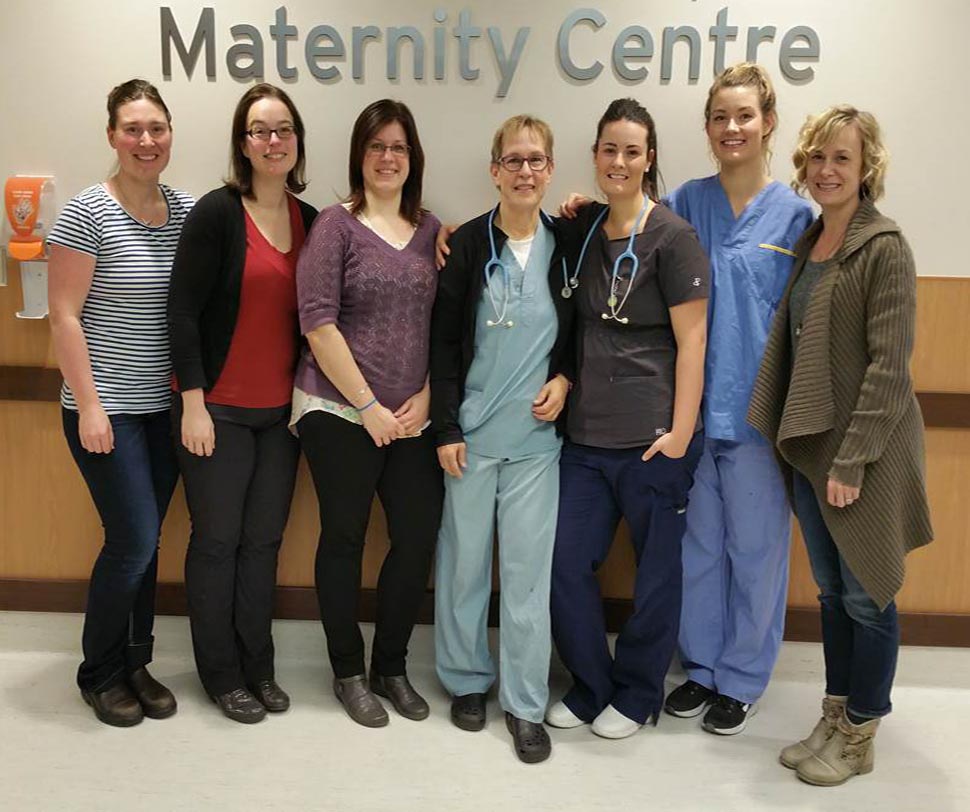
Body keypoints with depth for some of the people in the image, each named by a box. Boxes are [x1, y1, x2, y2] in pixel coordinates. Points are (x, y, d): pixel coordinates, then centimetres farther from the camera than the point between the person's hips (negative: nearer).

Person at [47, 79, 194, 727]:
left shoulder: (186, 210, 6)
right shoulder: (87, 213, -9)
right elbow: (64, 315, -10)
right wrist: (89, 404, -13)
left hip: (166, 408, 5)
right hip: (107, 411, -5)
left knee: (144, 540, 11)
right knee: (135, 540, -5)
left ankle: (136, 663, 28)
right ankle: (100, 674, 18)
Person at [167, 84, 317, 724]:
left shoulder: (310, 219, 6)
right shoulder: (217, 213, -9)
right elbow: (183, 311, -11)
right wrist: (193, 403, -14)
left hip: (282, 409, 5)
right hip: (220, 408, -4)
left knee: (264, 540, 13)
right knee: (217, 541, 6)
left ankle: (259, 666, 28)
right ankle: (222, 673, 23)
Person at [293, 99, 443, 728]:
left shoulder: (430, 229, 10)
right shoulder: (336, 225, -2)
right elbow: (318, 323, -9)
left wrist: (425, 398, -2)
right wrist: (368, 407, -11)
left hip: (412, 416, 4)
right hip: (341, 411, -3)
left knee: (419, 539, 2)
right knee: (344, 539, 5)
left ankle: (392, 665, 23)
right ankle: (349, 672, 24)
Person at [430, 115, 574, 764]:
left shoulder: (566, 245, 3)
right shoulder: (468, 243, -2)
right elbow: (444, 342, -2)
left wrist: (564, 377, -4)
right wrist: (446, 428, -6)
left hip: (536, 433, 1)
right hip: (471, 431, -1)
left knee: (528, 566, 4)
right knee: (464, 560, 8)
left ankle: (526, 702, 17)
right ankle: (468, 679, 29)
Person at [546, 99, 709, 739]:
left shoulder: (672, 236, -7)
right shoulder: (583, 227, 8)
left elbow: (691, 339, -9)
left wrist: (681, 432, -13)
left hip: (653, 437, -5)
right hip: (587, 433, 5)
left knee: (657, 568, 9)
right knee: (568, 564, 7)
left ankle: (637, 696, 29)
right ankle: (590, 687, 28)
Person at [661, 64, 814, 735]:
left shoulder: (794, 215, -1)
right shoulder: (686, 203, 5)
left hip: (757, 409, -2)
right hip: (692, 403, 3)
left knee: (754, 547, 8)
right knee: (699, 544, 14)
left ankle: (742, 680, 27)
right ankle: (702, 665, 33)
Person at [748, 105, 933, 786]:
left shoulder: (885, 248, -12)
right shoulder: (809, 242, 10)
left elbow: (889, 364, -16)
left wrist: (851, 461, -18)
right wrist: (804, 444, 8)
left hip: (864, 451, -7)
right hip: (810, 443, 7)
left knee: (866, 595, 6)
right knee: (831, 590, 16)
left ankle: (859, 736, 23)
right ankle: (833, 719, 31)